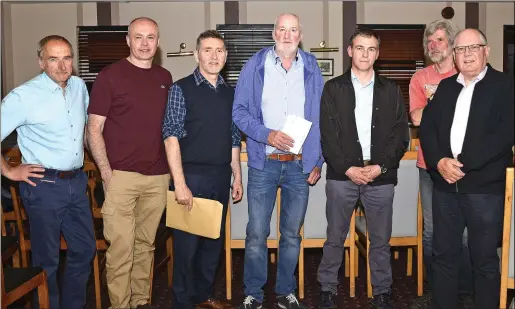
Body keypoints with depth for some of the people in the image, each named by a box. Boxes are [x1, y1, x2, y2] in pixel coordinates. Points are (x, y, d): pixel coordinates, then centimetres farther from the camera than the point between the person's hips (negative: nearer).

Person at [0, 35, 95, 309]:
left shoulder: (79, 86, 4)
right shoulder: (24, 96, -15)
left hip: (77, 182, 6)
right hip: (44, 186, -6)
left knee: (85, 248, 15)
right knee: (47, 258, 7)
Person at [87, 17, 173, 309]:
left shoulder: (165, 78, 12)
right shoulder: (110, 75, -2)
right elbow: (94, 129, -3)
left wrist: (171, 168, 10)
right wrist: (107, 173, -11)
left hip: (158, 177, 4)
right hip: (122, 175, -4)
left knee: (146, 244, 13)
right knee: (120, 248, -2)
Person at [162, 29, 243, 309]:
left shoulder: (230, 93, 10)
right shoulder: (181, 89, -5)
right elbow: (171, 136, -11)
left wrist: (237, 177, 11)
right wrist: (180, 183, -17)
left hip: (221, 177, 5)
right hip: (192, 176, -5)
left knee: (214, 239, 15)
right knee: (187, 241, 4)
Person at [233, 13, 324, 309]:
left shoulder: (312, 69, 7)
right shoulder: (255, 65, 2)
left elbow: (321, 118, 8)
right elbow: (239, 111, -1)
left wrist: (318, 161, 4)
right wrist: (267, 134, -16)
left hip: (300, 165, 2)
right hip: (264, 163, -2)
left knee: (292, 234, 11)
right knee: (257, 234, 1)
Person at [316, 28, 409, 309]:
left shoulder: (391, 90, 9)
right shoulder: (333, 88, 5)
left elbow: (401, 135, 4)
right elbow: (327, 135, -2)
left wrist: (380, 167, -9)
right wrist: (348, 168, -11)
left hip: (381, 177, 1)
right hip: (342, 175, -1)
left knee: (380, 240, 9)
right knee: (335, 238, 6)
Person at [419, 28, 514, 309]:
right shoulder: (445, 87, 14)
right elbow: (427, 127, 6)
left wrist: (463, 162, -17)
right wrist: (440, 162, -11)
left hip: (485, 187, -4)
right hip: (445, 184, 4)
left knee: (485, 260, 6)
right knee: (443, 255, 12)